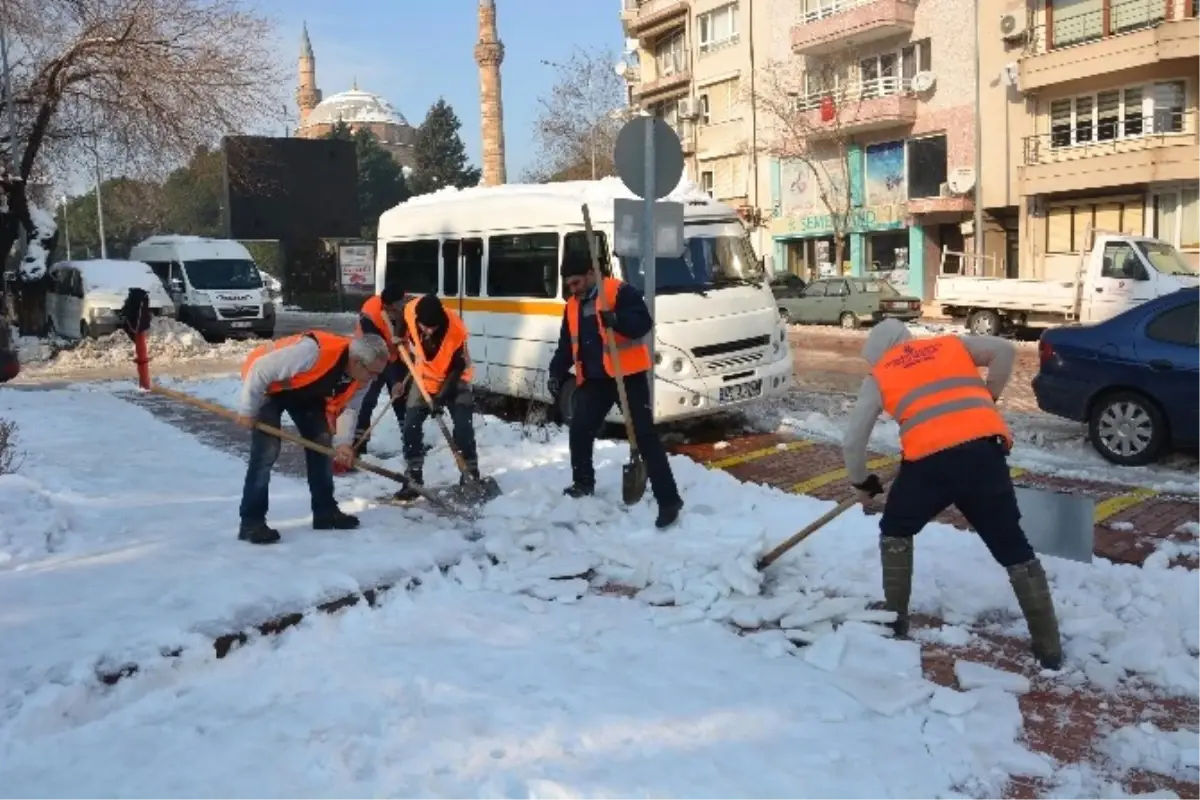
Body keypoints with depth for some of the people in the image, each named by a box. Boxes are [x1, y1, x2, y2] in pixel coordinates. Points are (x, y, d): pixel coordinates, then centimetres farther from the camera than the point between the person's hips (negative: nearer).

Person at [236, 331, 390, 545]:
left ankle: (325, 511, 13)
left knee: (322, 442, 1)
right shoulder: (313, 350, -43)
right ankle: (251, 522, -10)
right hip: (267, 384, -7)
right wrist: (248, 409, -23)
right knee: (267, 449, -16)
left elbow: (348, 406, -6)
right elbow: (261, 369, -34)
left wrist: (343, 442, -22)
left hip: (307, 392, 7)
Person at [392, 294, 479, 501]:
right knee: (411, 427, -1)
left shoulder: (456, 330, -32)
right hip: (423, 378, 3)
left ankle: (471, 476, 1)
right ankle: (413, 479, 8)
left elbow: (458, 367, -23)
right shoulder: (410, 312, -25)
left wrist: (442, 396, -26)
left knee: (463, 427, -12)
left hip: (454, 379, -3)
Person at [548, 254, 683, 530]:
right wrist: (557, 373, 5)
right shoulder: (572, 306, 14)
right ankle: (583, 484, 31)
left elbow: (644, 323, -18)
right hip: (594, 379, 7)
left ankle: (668, 500, -5)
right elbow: (566, 346, 18)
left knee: (645, 436, -8)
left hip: (628, 374, -7)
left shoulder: (620, 291, -8)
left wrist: (616, 320, -34)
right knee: (579, 431, 7)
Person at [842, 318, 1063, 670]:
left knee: (895, 531, 25)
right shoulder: (952, 345, 25)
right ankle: (1048, 646, 16)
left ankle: (894, 617, 28)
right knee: (1013, 548, 13)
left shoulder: (878, 377, 19)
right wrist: (988, 397, 26)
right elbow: (1005, 350, 12)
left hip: (930, 461, -2)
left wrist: (863, 484, 33)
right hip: (985, 451, 2)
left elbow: (852, 441, 17)